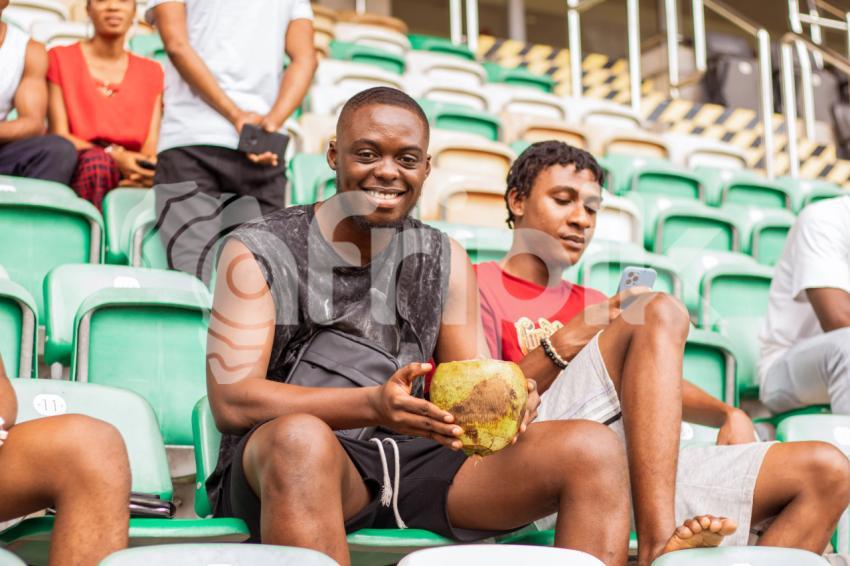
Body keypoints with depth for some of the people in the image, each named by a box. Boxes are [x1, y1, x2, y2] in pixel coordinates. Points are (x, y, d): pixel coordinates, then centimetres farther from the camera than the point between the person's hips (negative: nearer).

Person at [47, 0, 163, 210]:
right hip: (77, 172, -2)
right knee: (95, 160, -38)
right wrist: (115, 156, -19)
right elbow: (59, 136, -1)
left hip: (131, 176, 2)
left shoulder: (151, 72, 18)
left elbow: (151, 145, 6)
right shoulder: (60, 58, 10)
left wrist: (148, 168, -20)